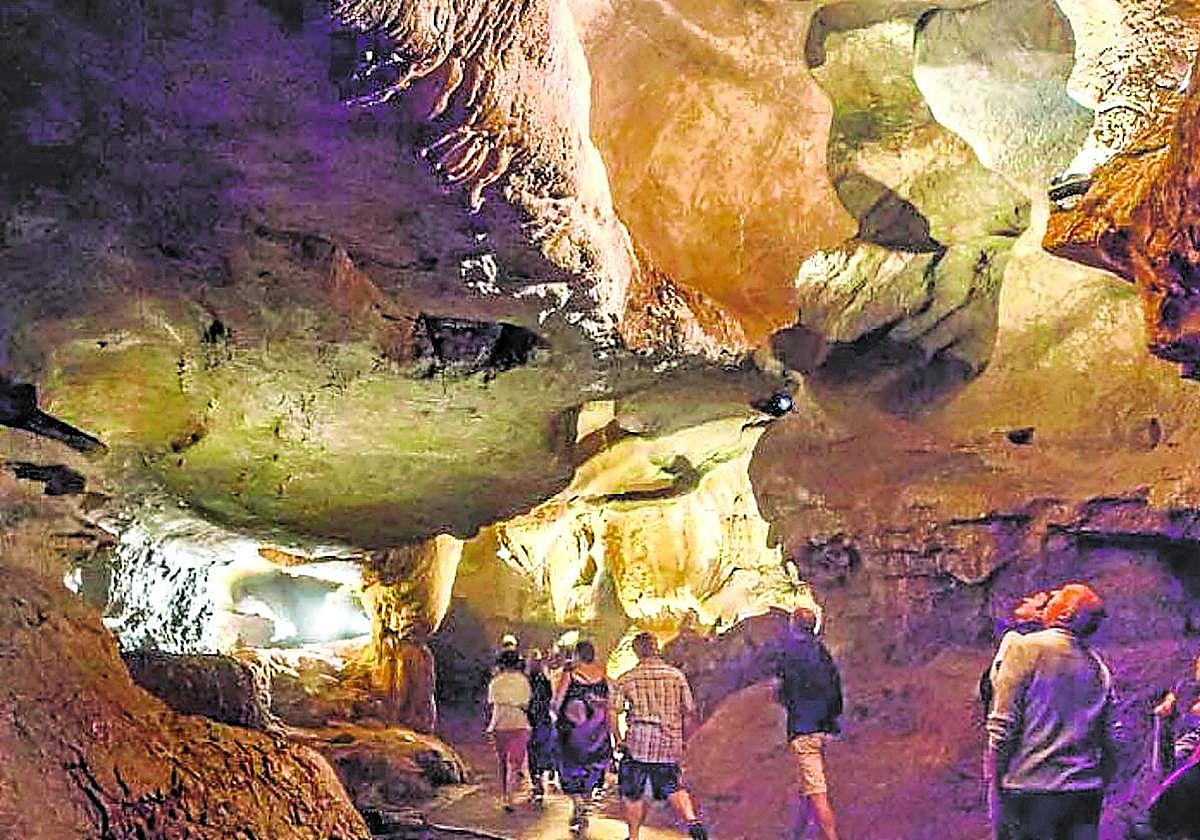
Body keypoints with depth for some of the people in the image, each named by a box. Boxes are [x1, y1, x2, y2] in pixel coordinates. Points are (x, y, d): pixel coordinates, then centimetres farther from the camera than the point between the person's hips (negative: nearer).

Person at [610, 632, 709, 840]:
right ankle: (692, 821, -8)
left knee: (632, 794, 12)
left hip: (638, 744, -2)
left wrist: (618, 739, 4)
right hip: (670, 744, 2)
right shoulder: (676, 675, 1)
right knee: (673, 788, 15)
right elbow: (690, 710, 3)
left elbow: (612, 712, -7)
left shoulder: (627, 679, -3)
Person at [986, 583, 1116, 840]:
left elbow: (1003, 723, -10)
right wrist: (1099, 787, 20)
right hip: (1085, 791, 5)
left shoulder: (1025, 648, -6)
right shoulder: (1099, 668, 10)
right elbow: (1105, 739, 11)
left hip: (1030, 787, -5)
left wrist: (994, 774, -2)